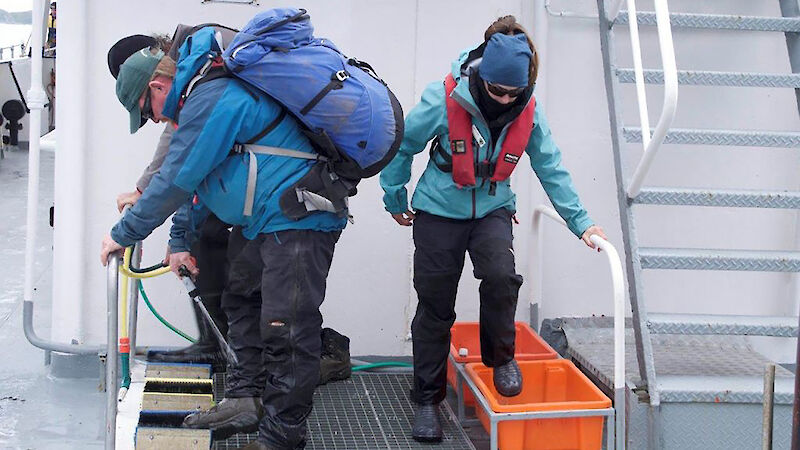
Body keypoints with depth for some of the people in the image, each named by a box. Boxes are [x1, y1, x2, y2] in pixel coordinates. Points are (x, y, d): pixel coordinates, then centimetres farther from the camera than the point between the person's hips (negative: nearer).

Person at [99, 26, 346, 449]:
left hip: (298, 220, -12)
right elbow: (196, 177, 23)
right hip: (271, 223, 12)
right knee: (241, 300, 19)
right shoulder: (214, 90, 17)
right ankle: (245, 398, 22)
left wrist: (124, 233, -3)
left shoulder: (211, 99, -18)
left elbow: (176, 181, -15)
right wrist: (181, 241, 24)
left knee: (287, 328, -9)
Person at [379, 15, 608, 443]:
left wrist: (580, 222, -9)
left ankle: (500, 356, 3)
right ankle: (427, 399, 18)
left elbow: (551, 168, -5)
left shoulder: (529, 113, -13)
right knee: (435, 306, 3)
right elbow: (402, 146, -8)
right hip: (439, 211, -2)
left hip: (492, 209, 2)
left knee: (501, 275, -25)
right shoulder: (444, 99, -22)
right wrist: (395, 199, 2)